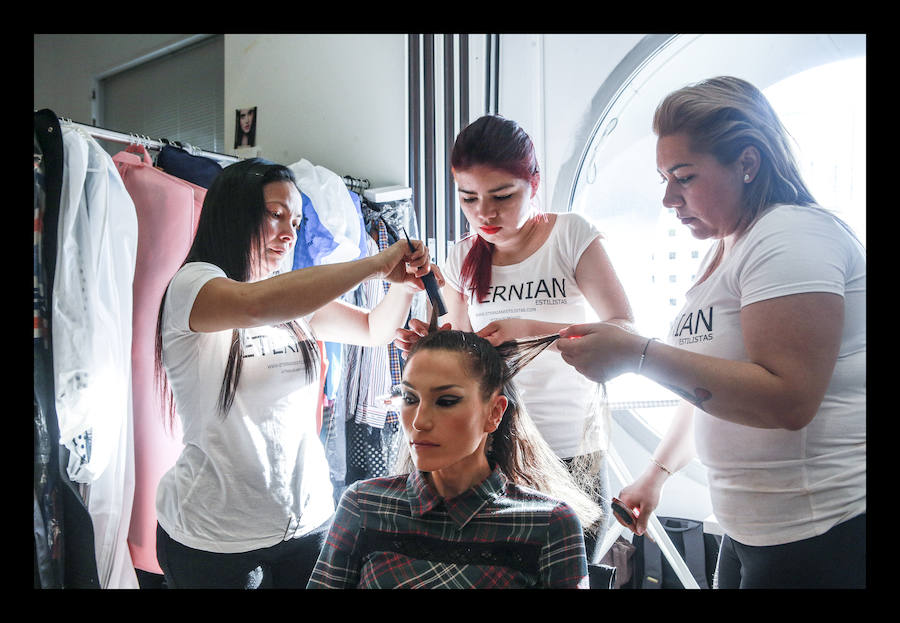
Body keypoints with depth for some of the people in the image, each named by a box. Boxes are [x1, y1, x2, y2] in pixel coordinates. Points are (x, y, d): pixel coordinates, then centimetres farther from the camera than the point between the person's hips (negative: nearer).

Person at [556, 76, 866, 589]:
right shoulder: (722, 251, 11)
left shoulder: (792, 236, -17)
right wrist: (658, 471, 17)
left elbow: (789, 399, -26)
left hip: (824, 532, -8)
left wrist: (638, 354, -27)